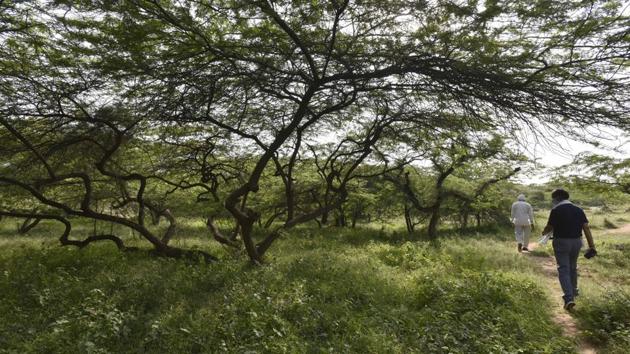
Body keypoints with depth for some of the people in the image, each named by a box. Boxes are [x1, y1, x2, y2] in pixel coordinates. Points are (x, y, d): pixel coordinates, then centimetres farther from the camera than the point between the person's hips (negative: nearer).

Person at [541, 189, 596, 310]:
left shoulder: (555, 210, -11)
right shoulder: (578, 210, 4)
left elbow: (549, 227, -4)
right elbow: (586, 228, -1)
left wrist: (544, 232, 19)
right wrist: (591, 245, -1)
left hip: (561, 242, -5)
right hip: (576, 242, 5)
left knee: (563, 269, -3)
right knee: (572, 267, 22)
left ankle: (569, 298, -14)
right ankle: (573, 292, 37)